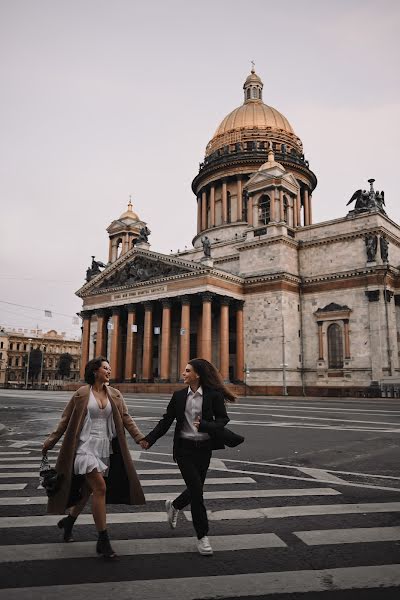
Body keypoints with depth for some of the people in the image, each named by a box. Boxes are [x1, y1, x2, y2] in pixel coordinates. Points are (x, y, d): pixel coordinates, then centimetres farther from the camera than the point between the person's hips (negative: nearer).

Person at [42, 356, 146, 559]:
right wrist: (50, 442, 2)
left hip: (105, 447, 5)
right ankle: (103, 541, -3)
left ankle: (68, 521, 41)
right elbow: (66, 420, 1)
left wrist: (140, 437, -7)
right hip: (86, 445, -5)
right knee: (100, 488, -14)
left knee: (88, 489, 14)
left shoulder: (114, 395, 6)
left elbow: (126, 418, 3)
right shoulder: (82, 393, -4)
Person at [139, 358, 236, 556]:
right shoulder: (179, 395, 1)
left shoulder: (213, 395, -6)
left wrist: (205, 426, -26)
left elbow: (223, 419, -9)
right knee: (196, 490, -5)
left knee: (195, 490, 14)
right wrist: (149, 439, -7)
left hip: (204, 448, 1)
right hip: (184, 448, 0)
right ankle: (202, 536, 12)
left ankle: (173, 506, 46)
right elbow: (166, 421, 2)